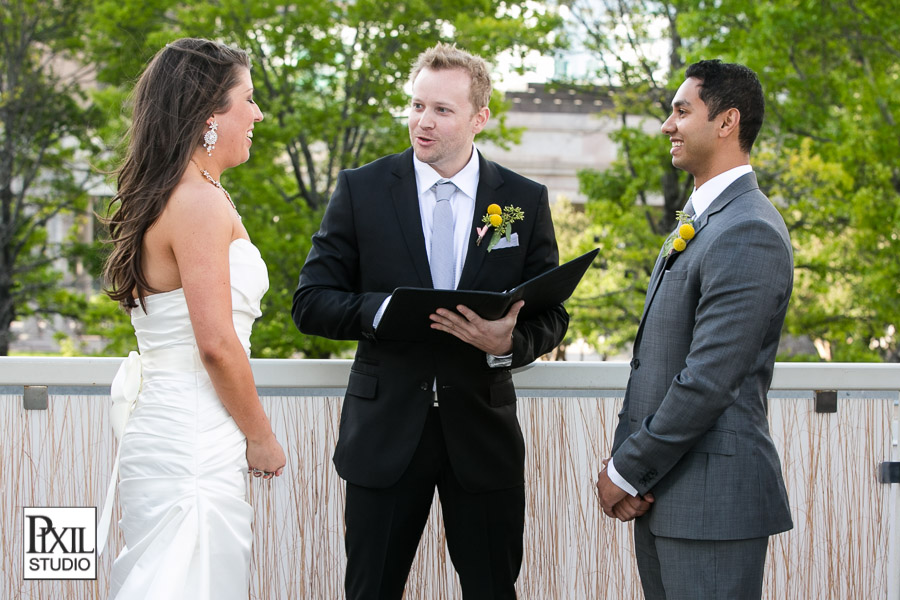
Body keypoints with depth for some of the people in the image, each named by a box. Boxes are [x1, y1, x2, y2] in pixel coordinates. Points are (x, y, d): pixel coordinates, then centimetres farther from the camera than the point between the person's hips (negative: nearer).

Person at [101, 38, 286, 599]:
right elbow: (216, 343, -18)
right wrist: (262, 439, -7)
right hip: (196, 443, -10)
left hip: (161, 433, 10)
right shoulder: (201, 201, -14)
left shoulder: (160, 199, 16)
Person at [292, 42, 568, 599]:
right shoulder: (362, 189, 0)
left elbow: (552, 316, 5)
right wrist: (387, 310, -20)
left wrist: (509, 343, -17)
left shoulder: (526, 200, 3)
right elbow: (311, 303, -2)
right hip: (386, 431, -1)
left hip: (483, 429, 1)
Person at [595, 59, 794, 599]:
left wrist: (627, 473, -13)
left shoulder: (748, 234, -17)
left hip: (712, 494, -9)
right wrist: (623, 463, 2)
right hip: (663, 494, 10)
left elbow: (708, 382, -22)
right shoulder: (698, 223, 17)